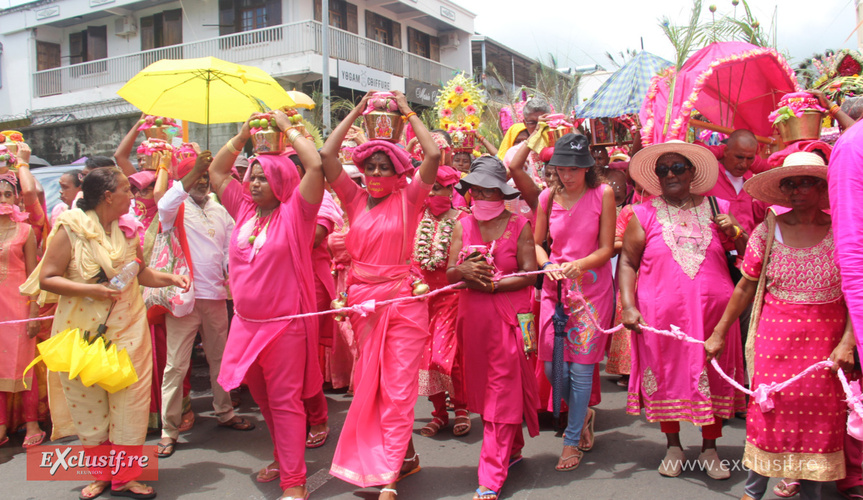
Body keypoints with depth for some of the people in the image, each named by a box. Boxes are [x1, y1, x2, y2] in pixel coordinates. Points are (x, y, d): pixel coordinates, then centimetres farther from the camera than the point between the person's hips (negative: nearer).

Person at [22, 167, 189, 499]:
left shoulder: (127, 228, 7)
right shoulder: (71, 229, -7)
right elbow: (47, 278, -10)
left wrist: (171, 279, 2)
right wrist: (90, 290, -21)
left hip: (128, 328, 3)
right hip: (83, 330, -3)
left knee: (129, 399, 1)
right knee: (88, 402, 7)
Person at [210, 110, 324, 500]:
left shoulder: (294, 212, -9)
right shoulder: (245, 209, 8)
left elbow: (316, 165, -21)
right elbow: (216, 172, 17)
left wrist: (286, 126, -10)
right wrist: (244, 133, 9)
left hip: (285, 324, -7)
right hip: (246, 322, 7)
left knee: (285, 401, -3)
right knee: (262, 397, 18)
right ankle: (283, 457, 37)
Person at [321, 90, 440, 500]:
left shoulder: (408, 199, -1)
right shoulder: (355, 199, 6)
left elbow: (433, 156, -13)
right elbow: (326, 155, 0)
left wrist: (408, 113, -1)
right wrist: (357, 111, 5)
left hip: (403, 299, -3)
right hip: (362, 299, 4)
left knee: (398, 387, -2)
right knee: (369, 384, 12)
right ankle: (405, 455, 30)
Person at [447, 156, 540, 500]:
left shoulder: (518, 225, -3)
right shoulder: (463, 225, 9)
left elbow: (529, 275, -8)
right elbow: (450, 273, 4)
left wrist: (492, 285, -15)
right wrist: (464, 271, -18)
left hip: (508, 314, -5)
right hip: (472, 316, 5)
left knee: (502, 390, -4)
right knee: (482, 385, 11)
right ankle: (512, 449, 31)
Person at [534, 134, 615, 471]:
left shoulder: (602, 194, -3)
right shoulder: (548, 197, 5)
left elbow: (606, 248, -4)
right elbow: (536, 243, 13)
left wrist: (579, 265, -22)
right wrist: (547, 265, -8)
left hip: (592, 287, -3)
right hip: (555, 287, 3)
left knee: (581, 365, -3)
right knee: (552, 367, 0)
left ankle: (572, 441, 13)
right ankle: (583, 414, 31)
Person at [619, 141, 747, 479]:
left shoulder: (717, 209, 9)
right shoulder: (644, 214, 4)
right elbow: (627, 262, 3)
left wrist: (735, 232, -7)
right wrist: (628, 306, -8)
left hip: (713, 312, 2)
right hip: (662, 314, -1)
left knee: (713, 377, 6)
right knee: (667, 378, 6)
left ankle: (710, 449, 23)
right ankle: (673, 447, 24)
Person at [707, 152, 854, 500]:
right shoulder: (767, 232, -2)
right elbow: (746, 287, 4)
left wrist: (847, 343, -13)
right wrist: (718, 334, 5)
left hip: (825, 339, 0)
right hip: (775, 336, 0)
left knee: (820, 416, 4)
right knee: (767, 410, 3)